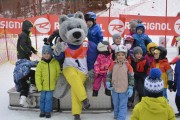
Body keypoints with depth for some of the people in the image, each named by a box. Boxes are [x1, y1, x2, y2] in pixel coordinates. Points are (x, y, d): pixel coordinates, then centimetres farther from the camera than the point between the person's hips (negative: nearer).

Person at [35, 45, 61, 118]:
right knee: (42, 98, 12)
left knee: (48, 99, 1)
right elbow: (37, 76, -5)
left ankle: (48, 111, 16)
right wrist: (39, 86, -8)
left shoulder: (55, 62, -4)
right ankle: (42, 111, 27)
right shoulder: (40, 64, -6)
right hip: (43, 86, 1)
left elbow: (58, 74, 3)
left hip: (51, 86, -1)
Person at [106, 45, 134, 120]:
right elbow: (109, 75, 5)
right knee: (115, 104, 20)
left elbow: (131, 77, -4)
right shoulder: (113, 64, -4)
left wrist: (130, 88, -8)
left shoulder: (127, 65, -9)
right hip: (114, 88, 3)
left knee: (123, 105, 2)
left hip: (124, 89, -3)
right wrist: (108, 83, -10)